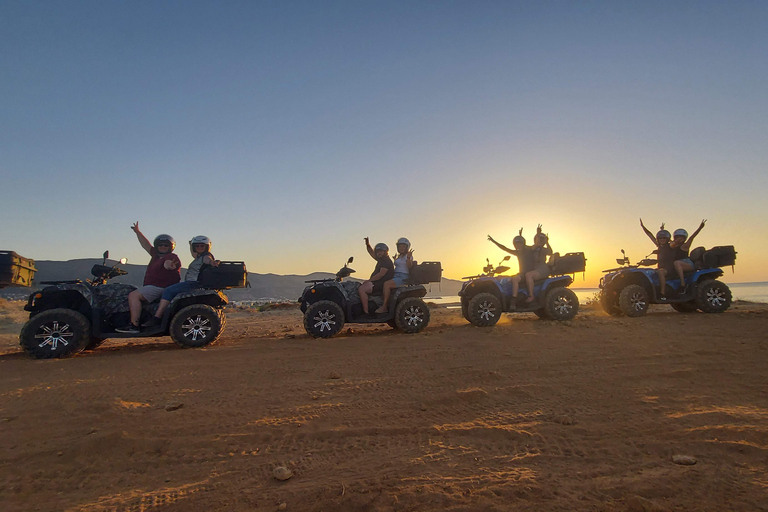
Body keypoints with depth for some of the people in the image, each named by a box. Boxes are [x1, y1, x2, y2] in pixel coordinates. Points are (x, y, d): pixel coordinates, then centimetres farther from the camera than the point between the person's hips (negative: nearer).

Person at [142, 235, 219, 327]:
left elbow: (208, 259, -32)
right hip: (192, 283, 11)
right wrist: (191, 244, 62)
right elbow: (193, 253, 47)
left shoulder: (206, 255, -7)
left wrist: (212, 262, -55)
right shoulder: (199, 257, 23)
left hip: (195, 283, -11)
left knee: (168, 291, -18)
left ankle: (157, 318, -20)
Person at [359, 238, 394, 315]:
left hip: (382, 284, -11)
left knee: (361, 289, -26)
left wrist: (369, 280, -17)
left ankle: (366, 312, -28)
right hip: (376, 282, 11)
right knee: (359, 286, 13)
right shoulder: (380, 259, 19)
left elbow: (381, 274, -21)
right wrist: (367, 244, 14)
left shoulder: (387, 261, -12)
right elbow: (372, 253, 31)